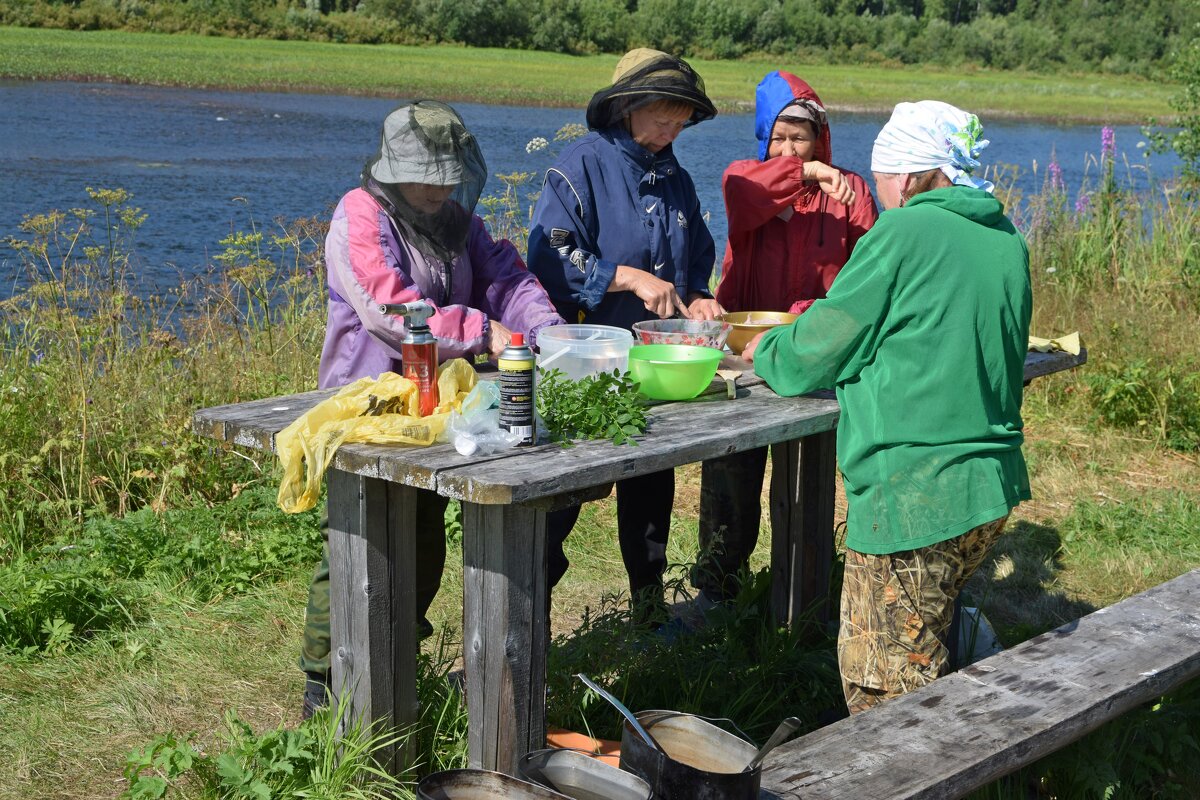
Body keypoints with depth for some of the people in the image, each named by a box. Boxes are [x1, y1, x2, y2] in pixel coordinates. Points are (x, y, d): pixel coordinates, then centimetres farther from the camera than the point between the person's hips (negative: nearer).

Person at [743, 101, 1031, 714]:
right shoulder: (1006, 241, 11)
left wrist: (767, 351, 16)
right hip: (993, 483, 8)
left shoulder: (902, 234, -10)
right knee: (924, 653, 23)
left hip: (913, 495, -8)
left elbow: (816, 351, -6)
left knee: (883, 687, 2)